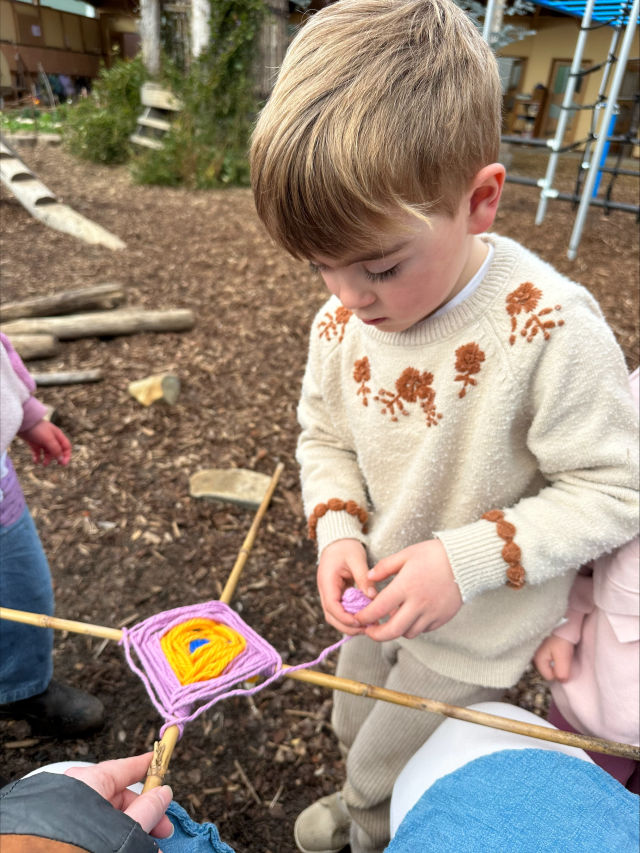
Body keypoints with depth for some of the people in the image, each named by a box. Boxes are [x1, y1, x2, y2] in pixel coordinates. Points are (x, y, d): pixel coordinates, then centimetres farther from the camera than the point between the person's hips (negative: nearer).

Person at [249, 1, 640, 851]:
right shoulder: (342, 319, -16)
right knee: (356, 728, 32)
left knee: (386, 777, 20)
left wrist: (467, 560, -31)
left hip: (477, 630, -5)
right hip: (381, 594, 5)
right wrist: (338, 532, -18)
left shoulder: (549, 332, -33)